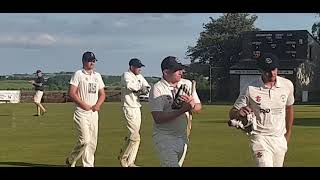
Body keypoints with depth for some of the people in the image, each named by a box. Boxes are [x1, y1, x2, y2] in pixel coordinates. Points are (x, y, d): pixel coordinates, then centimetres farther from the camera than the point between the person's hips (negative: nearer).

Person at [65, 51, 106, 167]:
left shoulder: (97, 76, 15)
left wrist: (97, 105, -2)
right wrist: (84, 105, -16)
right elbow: (71, 93, -10)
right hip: (81, 113, -6)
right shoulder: (78, 74, -3)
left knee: (93, 142, 6)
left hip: (94, 113, 7)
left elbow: (102, 94, 17)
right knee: (85, 140, -14)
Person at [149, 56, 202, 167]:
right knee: (172, 165, -18)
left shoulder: (187, 84, 7)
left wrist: (191, 104, -17)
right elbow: (157, 118, -20)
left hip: (183, 136, 6)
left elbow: (199, 107, 6)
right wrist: (182, 110, -27)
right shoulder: (157, 89, -11)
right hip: (164, 138, -6)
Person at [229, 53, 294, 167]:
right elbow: (232, 113, -10)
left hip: (280, 139, 5)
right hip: (260, 139, -5)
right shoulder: (250, 89, -14)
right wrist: (238, 113, -35)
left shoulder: (287, 85, -2)